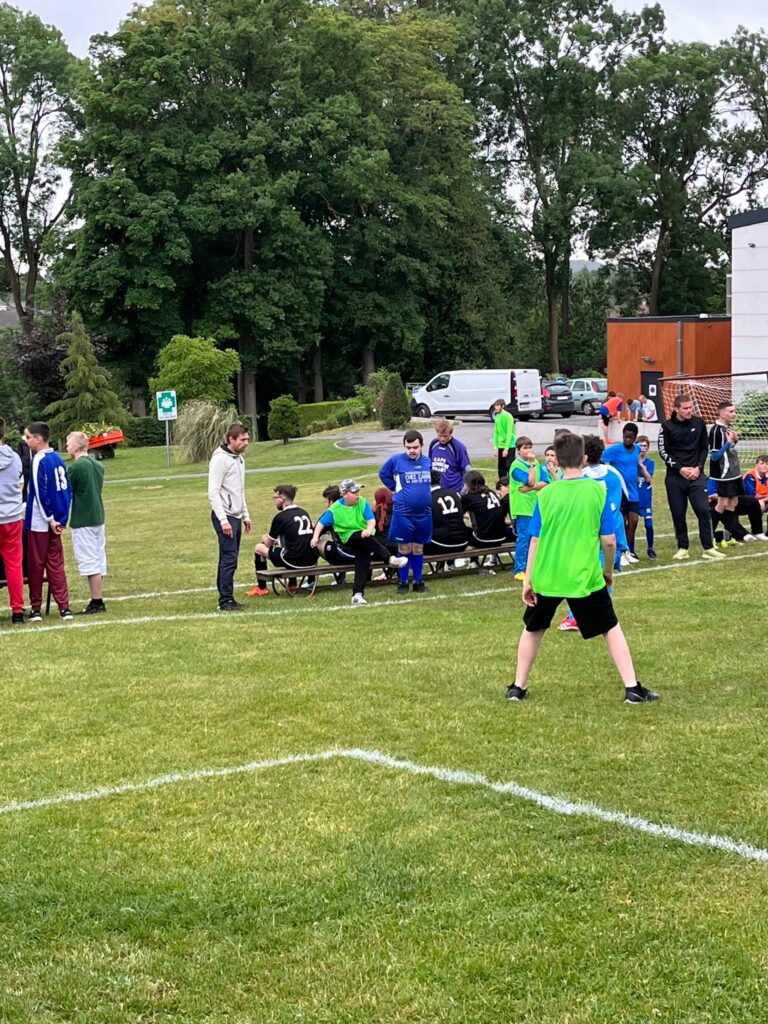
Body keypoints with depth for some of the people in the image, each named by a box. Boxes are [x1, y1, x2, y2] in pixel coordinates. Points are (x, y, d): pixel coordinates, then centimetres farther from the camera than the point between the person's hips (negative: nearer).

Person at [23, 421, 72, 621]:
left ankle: (35, 608, 11)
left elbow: (41, 493, -17)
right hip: (55, 521, 7)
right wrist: (62, 518, 12)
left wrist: (50, 519, -11)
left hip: (39, 522, -7)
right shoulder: (57, 459, 8)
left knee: (35, 565, 4)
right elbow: (67, 490, 11)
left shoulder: (40, 461, -15)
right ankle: (64, 607, 2)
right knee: (56, 565, 8)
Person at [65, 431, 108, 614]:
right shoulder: (98, 465, 10)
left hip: (83, 521, -8)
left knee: (89, 562, -5)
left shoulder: (75, 467, -14)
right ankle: (98, 601, 14)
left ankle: (96, 603, -4)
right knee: (98, 561, 10)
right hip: (99, 517, 8)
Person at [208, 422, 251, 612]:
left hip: (236, 516, 9)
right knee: (229, 558, -11)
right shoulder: (220, 459, -13)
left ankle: (226, 599, 12)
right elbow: (213, 493, -18)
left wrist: (245, 515, 22)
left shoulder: (239, 458, 15)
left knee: (229, 559, 9)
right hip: (225, 517, -9)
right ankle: (225, 600, -10)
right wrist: (223, 520, -22)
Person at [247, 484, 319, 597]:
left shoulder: (280, 517, -6)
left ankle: (261, 588, 17)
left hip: (294, 562, -7)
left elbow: (268, 543, 2)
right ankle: (292, 584, 38)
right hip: (312, 562, 7)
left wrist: (266, 538, 28)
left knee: (259, 548, 11)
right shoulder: (304, 513, 12)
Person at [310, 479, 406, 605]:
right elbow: (321, 524, -2)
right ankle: (390, 559, -43)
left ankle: (357, 594, -27)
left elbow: (371, 520, -7)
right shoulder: (334, 509, -4)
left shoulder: (363, 502, 0)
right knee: (362, 538, -35)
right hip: (349, 539, -2)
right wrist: (315, 537, -20)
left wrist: (369, 529, -29)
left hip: (366, 537, 2)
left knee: (363, 556, -25)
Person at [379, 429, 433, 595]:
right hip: (403, 513, -2)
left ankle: (418, 581, 21)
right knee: (404, 549, 5)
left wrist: (423, 494, 8)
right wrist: (396, 489, 3)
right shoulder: (396, 460, -8)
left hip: (424, 513, 3)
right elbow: (383, 474, 8)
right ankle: (403, 582, 15)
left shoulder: (427, 462, 1)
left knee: (418, 549, 12)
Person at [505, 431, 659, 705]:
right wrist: (608, 570, 13)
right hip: (585, 577, -1)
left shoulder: (546, 494, -2)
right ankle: (632, 688, 8)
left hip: (546, 578, 1)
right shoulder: (597, 491, -5)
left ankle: (518, 687, 24)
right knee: (611, 629, 13)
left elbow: (535, 541, -1)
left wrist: (528, 580, 5)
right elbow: (609, 540, -4)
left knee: (532, 629, 21)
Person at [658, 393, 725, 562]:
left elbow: (705, 447, 9)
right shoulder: (667, 426, -3)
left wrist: (699, 468, -4)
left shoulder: (699, 423, 3)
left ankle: (708, 548, -2)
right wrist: (680, 468, -10)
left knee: (703, 510, -8)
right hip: (675, 477, -1)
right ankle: (683, 548, 14)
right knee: (678, 514, 3)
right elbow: (663, 451, -1)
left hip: (696, 475, 1)